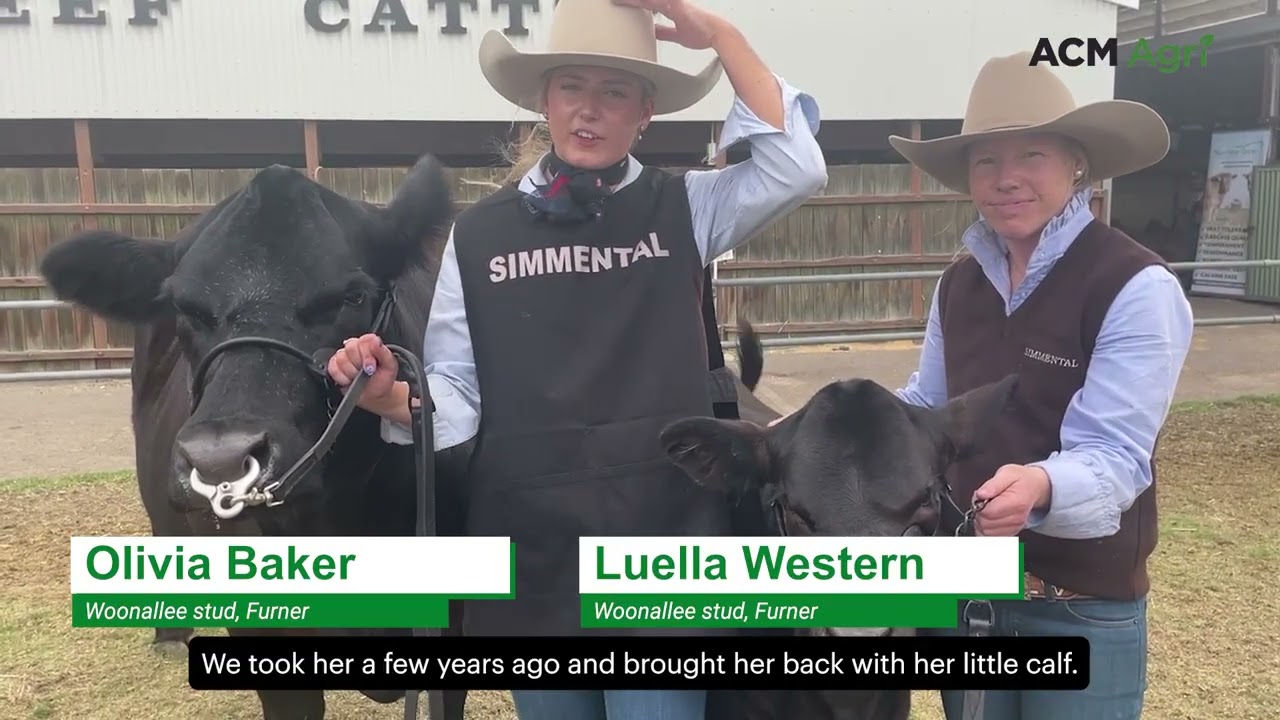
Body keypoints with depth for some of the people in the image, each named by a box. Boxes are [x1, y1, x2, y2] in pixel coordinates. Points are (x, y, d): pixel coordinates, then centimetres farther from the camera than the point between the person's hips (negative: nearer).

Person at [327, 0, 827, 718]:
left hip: (662, 544, -1)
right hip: (531, 551, 2)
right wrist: (393, 398, -19)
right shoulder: (480, 232, 3)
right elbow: (454, 392, 2)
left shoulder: (685, 208, 3)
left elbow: (798, 169, -14)